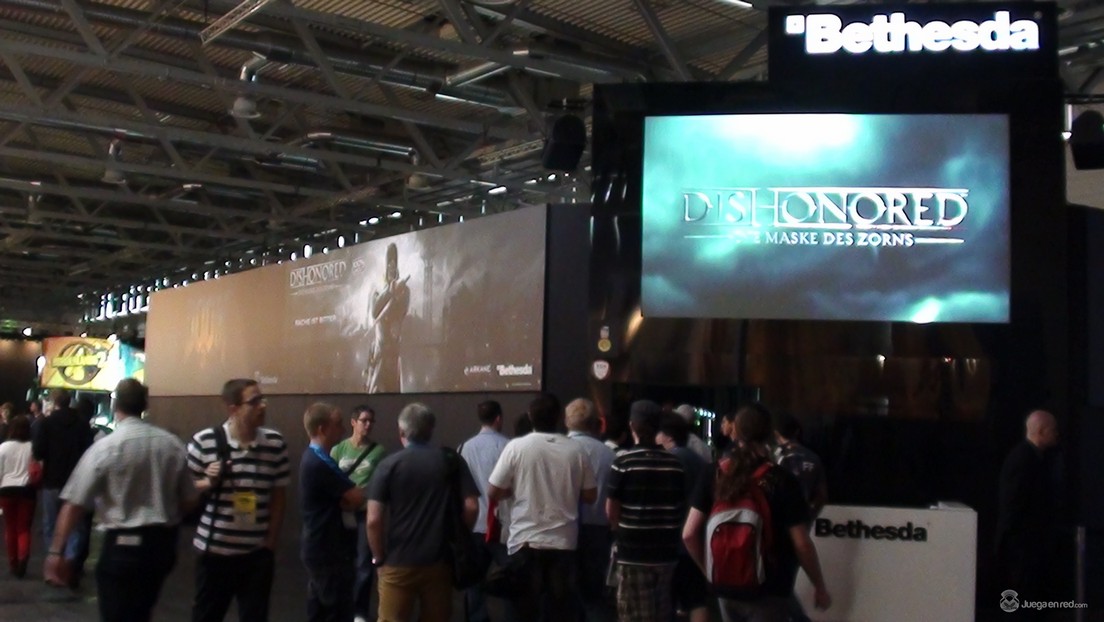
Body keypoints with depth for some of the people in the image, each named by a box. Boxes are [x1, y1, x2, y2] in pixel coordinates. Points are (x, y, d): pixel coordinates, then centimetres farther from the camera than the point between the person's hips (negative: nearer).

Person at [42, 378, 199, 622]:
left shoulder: (104, 448, -12)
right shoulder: (173, 444, -1)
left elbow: (74, 504, -13)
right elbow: (189, 500, 5)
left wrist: (55, 552, -9)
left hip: (123, 545, -5)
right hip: (163, 543, 5)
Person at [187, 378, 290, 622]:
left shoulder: (276, 444, -2)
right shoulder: (203, 442, -9)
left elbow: (279, 495, 7)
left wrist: (271, 540, 3)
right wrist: (209, 482, -18)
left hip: (258, 552, 2)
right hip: (214, 550, -1)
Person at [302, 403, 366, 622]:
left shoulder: (314, 458, 11)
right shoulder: (320, 464, -22)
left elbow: (343, 500, 9)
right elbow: (356, 498, -21)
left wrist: (359, 489, -11)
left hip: (319, 548, 10)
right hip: (330, 552, -10)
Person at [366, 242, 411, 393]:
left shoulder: (403, 290, 6)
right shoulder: (377, 294, 18)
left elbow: (400, 312, -8)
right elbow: (374, 312, -2)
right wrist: (388, 292, -5)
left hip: (393, 343, -4)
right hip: (378, 344, 4)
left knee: (391, 384, -10)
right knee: (376, 386, 0)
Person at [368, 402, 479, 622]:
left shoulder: (389, 465, -5)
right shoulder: (452, 461, 1)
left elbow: (374, 519, -11)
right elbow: (471, 507, -5)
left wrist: (378, 556, 2)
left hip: (398, 563, -2)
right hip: (440, 560, 2)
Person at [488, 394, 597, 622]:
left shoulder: (516, 447, -6)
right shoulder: (575, 449, -1)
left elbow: (493, 493, -4)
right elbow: (590, 495, 6)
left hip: (525, 541, -1)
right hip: (563, 541, 2)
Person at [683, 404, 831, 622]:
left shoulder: (714, 476, -2)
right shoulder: (783, 481, -13)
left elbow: (689, 534, -4)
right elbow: (801, 544, -12)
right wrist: (820, 587, 1)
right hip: (770, 592, -4)